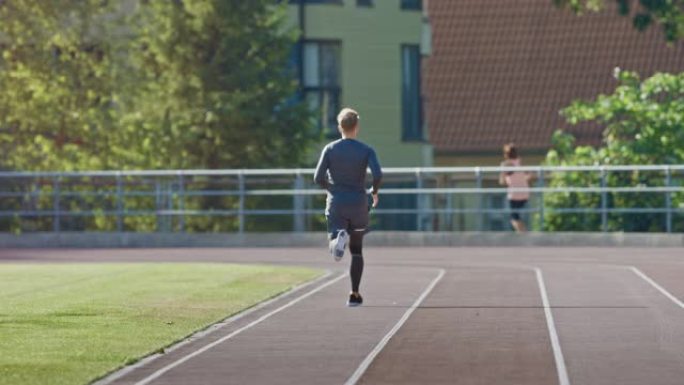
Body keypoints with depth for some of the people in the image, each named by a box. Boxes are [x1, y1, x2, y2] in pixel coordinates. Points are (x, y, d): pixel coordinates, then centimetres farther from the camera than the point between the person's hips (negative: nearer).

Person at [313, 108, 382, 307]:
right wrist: (374, 192, 4)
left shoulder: (330, 149, 1)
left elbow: (318, 178, -5)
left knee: (335, 248, -3)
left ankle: (339, 237, -41)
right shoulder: (366, 150, -2)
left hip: (336, 204, 0)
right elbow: (377, 175, -16)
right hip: (358, 205, 0)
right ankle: (354, 294, 13)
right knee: (356, 250, 15)